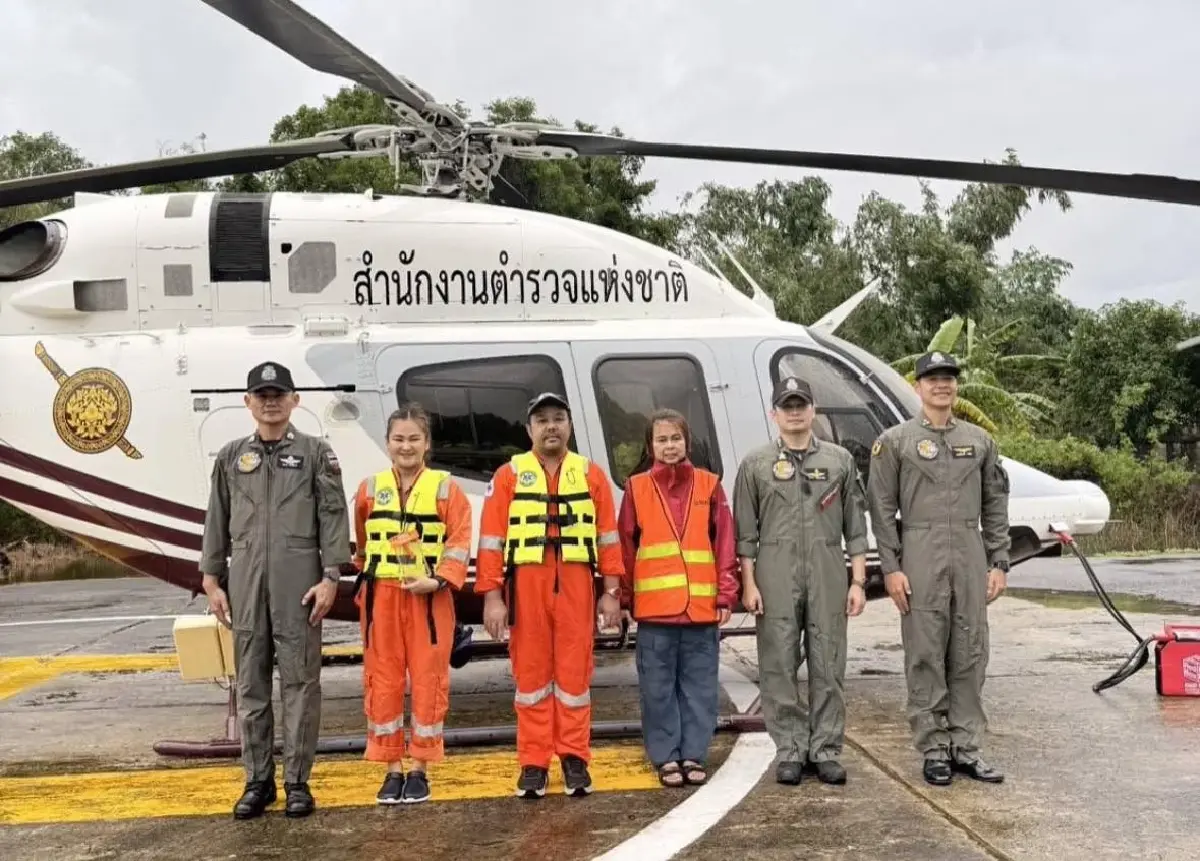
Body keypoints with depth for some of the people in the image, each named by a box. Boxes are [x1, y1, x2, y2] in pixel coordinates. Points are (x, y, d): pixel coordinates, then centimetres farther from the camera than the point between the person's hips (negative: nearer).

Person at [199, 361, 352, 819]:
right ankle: (257, 781, 17)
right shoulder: (231, 456, 12)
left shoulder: (316, 452, 4)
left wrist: (330, 577, -8)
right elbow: (217, 523, 13)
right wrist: (212, 581, 8)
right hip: (245, 581, 3)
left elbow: (333, 517, -1)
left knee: (300, 681, 1)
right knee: (251, 683, 8)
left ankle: (297, 781, 10)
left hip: (299, 582, -3)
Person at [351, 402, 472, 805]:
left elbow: (459, 543, -6)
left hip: (429, 598, -2)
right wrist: (366, 576, 14)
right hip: (381, 597, 2)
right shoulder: (369, 489, 6)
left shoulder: (446, 488, 0)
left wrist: (439, 579, -17)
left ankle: (419, 769, 13)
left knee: (428, 681, 2)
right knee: (383, 682, 5)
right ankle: (393, 770, 15)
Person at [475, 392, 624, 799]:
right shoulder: (508, 475, 6)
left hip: (576, 585, 1)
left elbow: (608, 536, 9)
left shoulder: (591, 474, 10)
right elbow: (491, 539, 2)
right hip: (526, 584, 0)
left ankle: (575, 758, 15)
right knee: (531, 672, 5)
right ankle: (533, 763, 12)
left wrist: (611, 591, 4)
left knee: (574, 671, 4)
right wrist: (491, 596, -5)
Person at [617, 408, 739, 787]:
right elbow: (625, 546, 4)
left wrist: (726, 593, -1)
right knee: (658, 688, 5)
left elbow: (725, 543, 4)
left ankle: (693, 754, 19)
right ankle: (666, 757, 16)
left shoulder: (708, 485, 6)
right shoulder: (637, 487, 3)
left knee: (699, 686, 8)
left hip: (702, 607, 1)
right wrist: (624, 597, 3)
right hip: (654, 608, -1)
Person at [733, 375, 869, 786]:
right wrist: (748, 583, -3)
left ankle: (826, 751, 12)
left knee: (828, 666, 3)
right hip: (776, 577, -1)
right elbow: (745, 532, 5)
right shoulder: (756, 464, 7)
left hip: (829, 575, 1)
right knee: (779, 666, 1)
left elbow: (855, 527, 10)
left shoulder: (840, 461, 11)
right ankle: (790, 751, 11)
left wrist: (858, 581, 3)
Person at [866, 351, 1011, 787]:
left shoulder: (980, 440, 13)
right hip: (920, 558, -3)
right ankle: (934, 750, 9)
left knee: (970, 655, 6)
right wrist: (891, 568, -8)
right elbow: (882, 509, -1)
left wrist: (999, 563, 5)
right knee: (925, 656, 0)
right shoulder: (895, 441, 3)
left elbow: (995, 506, 12)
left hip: (971, 557, 3)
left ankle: (966, 748, 14)